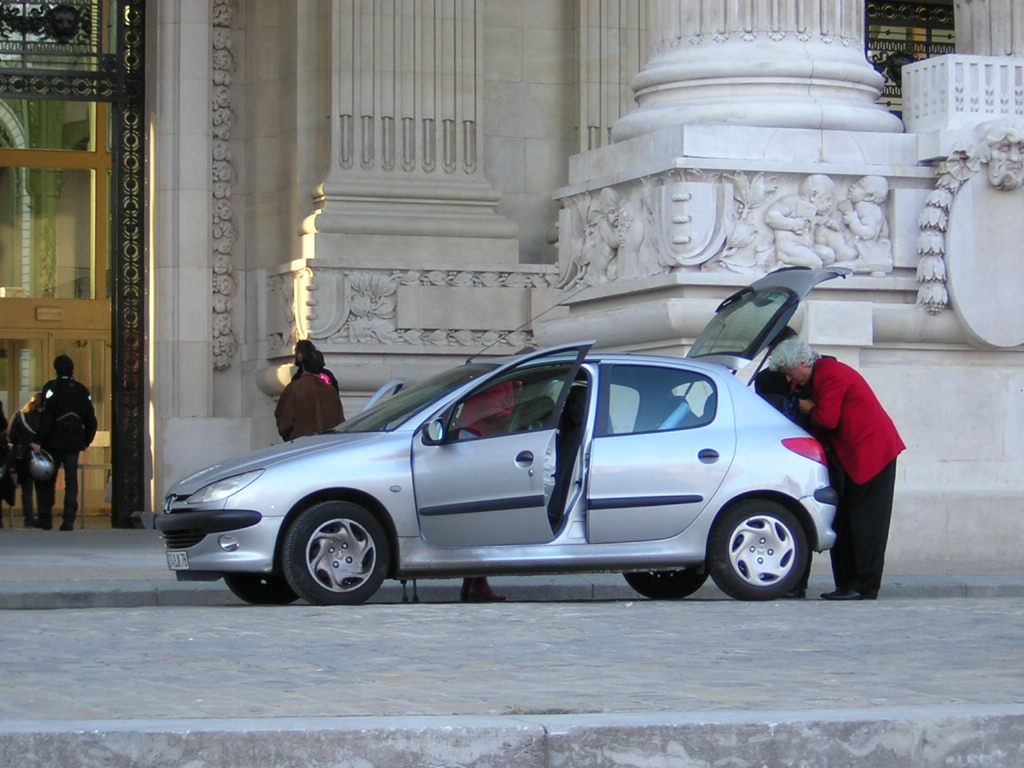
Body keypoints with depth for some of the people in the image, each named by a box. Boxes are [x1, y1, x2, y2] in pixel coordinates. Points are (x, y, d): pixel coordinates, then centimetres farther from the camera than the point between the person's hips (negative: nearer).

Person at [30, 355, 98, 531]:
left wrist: (38, 441, -14)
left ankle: (45, 519, 8)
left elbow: (46, 416, -14)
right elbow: (91, 420, 9)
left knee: (47, 482, 7)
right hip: (74, 443, 3)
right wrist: (86, 442, 18)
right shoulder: (82, 391, 8)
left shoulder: (51, 388, -7)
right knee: (71, 482, 4)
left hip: (54, 443, -3)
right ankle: (69, 521, -3)